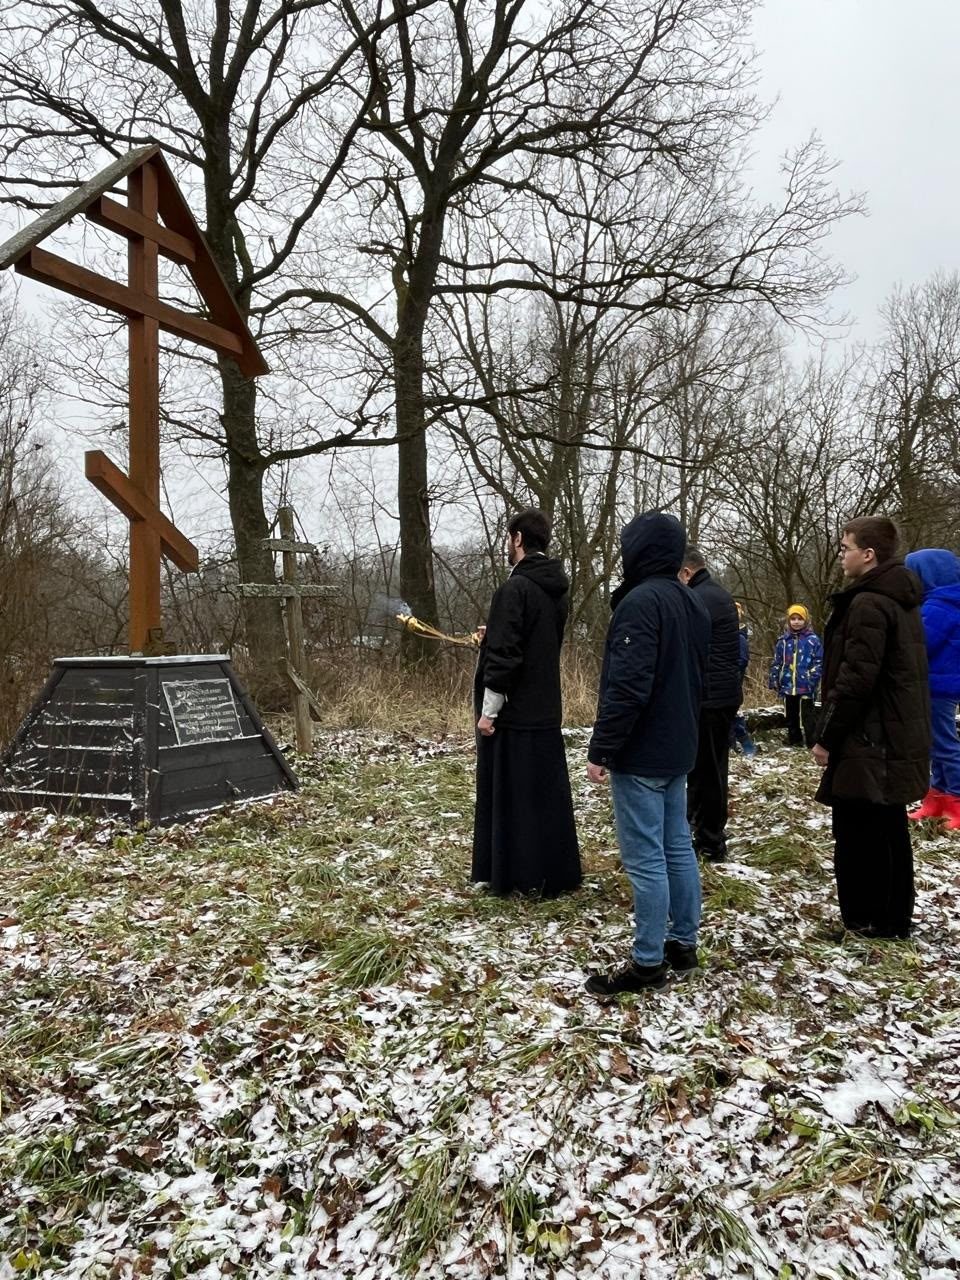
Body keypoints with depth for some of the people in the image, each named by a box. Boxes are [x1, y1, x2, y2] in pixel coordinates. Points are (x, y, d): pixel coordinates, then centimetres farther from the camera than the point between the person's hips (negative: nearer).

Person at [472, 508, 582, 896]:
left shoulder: (516, 588, -16)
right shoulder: (557, 589, 10)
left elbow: (504, 654, -21)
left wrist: (488, 710, -15)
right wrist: (492, 635, 29)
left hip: (512, 714, -8)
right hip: (546, 711, 8)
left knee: (508, 796, 3)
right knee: (548, 794, 13)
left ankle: (516, 876, 11)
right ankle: (555, 874, 22)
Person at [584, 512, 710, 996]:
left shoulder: (641, 602, -18)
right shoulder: (693, 603, 12)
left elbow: (627, 686, -24)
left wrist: (601, 749, -19)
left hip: (640, 754, -10)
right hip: (676, 749, 10)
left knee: (644, 858, -2)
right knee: (677, 847, 15)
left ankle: (648, 962, 7)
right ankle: (683, 943, 25)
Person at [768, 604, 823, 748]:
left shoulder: (813, 639, -3)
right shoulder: (783, 640, 8)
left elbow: (819, 662, -6)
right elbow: (776, 662, 12)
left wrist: (812, 680, -16)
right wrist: (773, 680, 4)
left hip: (805, 686, -4)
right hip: (788, 686, 5)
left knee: (807, 715, -3)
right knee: (791, 715, 15)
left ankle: (812, 742, 4)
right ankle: (794, 739, 27)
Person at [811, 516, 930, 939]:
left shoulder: (868, 604, -18)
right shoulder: (901, 600, 13)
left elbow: (856, 679, -22)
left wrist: (825, 735, -14)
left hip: (869, 741, -10)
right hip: (898, 738, 10)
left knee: (859, 831, 0)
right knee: (888, 829, 17)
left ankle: (867, 920, 10)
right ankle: (894, 916, 27)